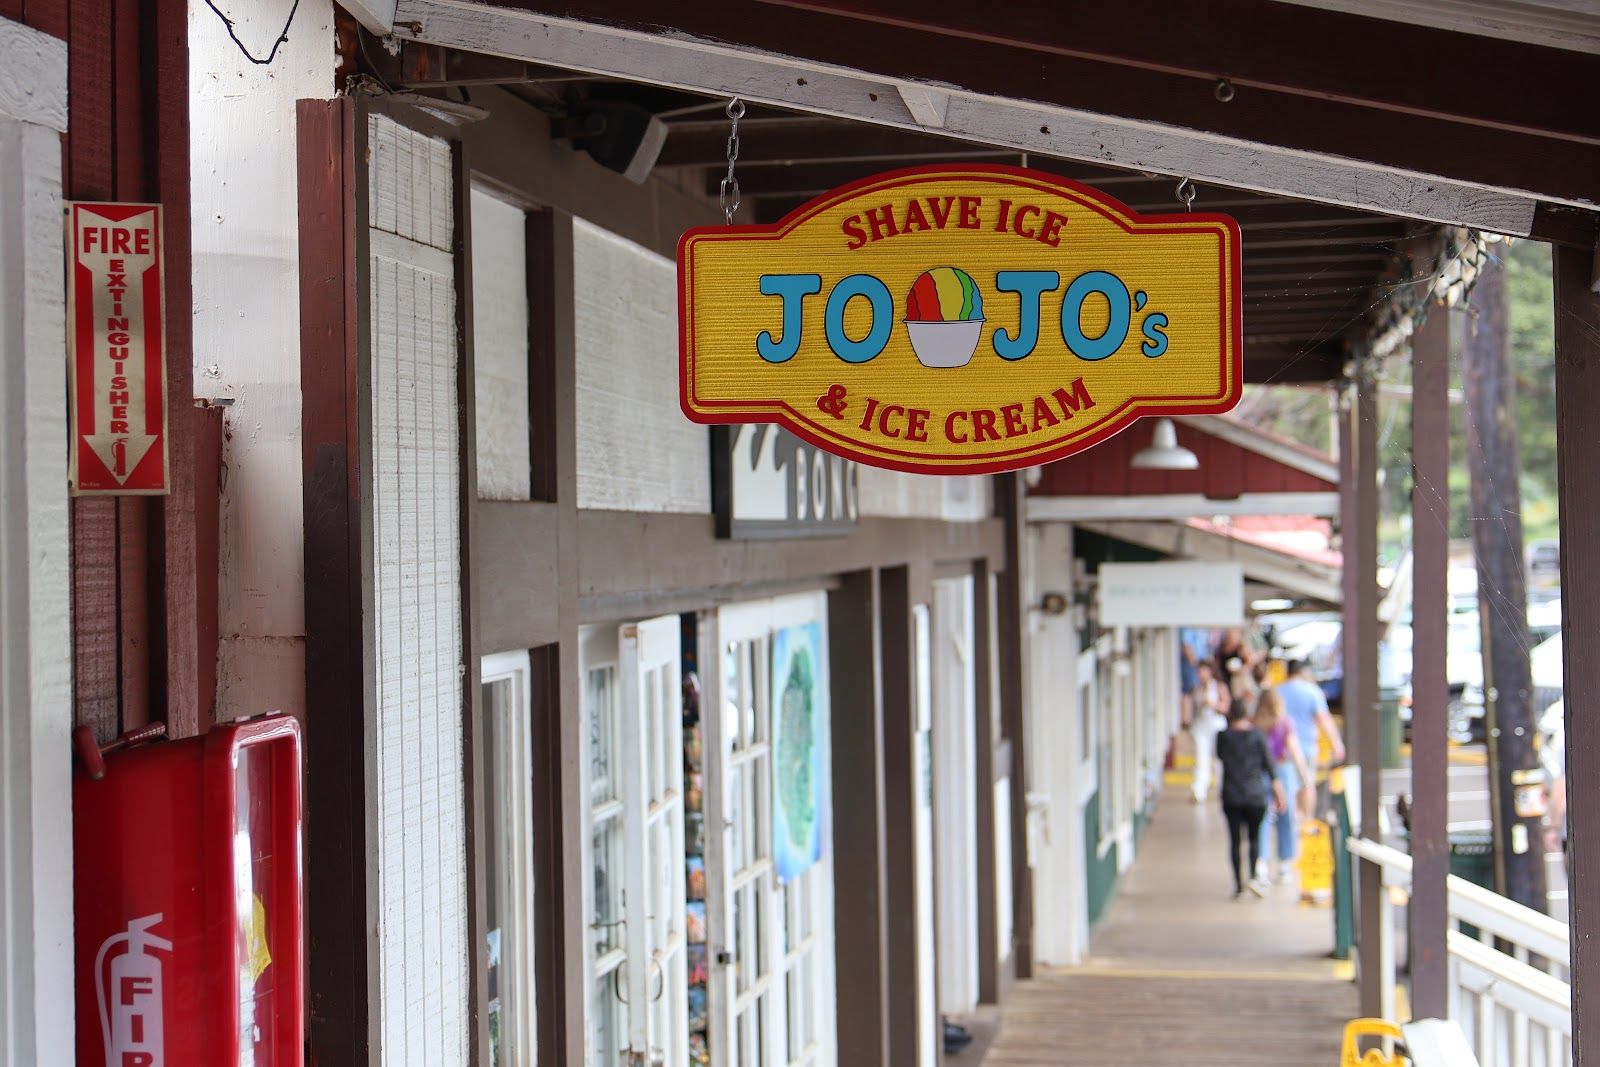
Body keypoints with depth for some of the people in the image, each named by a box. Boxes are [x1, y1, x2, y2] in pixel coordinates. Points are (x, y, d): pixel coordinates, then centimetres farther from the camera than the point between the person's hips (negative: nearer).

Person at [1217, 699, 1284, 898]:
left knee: (1235, 840, 5)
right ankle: (1254, 877, -9)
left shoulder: (1223, 737, -2)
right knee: (1254, 838, 10)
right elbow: (1269, 765, -2)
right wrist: (1278, 794, 5)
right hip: (1255, 796, 0)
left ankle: (1238, 884, 4)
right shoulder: (1257, 736, -4)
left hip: (1230, 797, 0)